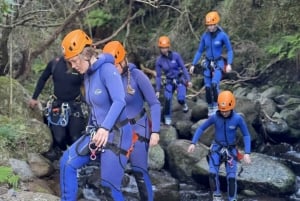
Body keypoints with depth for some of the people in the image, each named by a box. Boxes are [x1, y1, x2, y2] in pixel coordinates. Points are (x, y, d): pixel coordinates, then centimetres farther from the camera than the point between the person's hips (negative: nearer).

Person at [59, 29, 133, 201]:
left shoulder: (107, 69, -19)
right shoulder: (88, 74, 7)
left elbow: (119, 101, -33)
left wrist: (105, 128, -45)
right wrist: (94, 128, 23)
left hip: (116, 134, -8)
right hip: (97, 132, 8)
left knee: (110, 186, -6)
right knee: (67, 163, -2)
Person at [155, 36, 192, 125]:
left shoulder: (176, 56, -14)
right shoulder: (159, 60, -8)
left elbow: (183, 68, -6)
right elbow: (158, 76, -1)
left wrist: (188, 80, -10)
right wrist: (157, 90, -2)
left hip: (180, 79, -2)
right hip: (169, 81, 2)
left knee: (180, 98, -17)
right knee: (167, 99, -14)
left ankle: (184, 104, 22)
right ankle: (167, 117, 6)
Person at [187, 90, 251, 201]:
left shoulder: (238, 118, -18)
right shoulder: (214, 117, -15)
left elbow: (246, 135, -8)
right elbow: (201, 128, -1)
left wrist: (247, 153, -16)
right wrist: (193, 143, -9)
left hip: (231, 150, -1)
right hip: (216, 148, 1)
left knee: (231, 177, -4)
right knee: (213, 173, -13)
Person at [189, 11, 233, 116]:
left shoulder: (222, 35, -12)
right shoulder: (205, 36, -2)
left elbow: (229, 50, -6)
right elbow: (199, 51, 8)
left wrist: (229, 64, -18)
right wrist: (193, 64, 4)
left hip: (218, 64, -4)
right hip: (207, 64, 4)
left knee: (214, 84, -24)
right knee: (207, 87, 4)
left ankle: (216, 106, -9)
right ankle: (210, 108, 20)